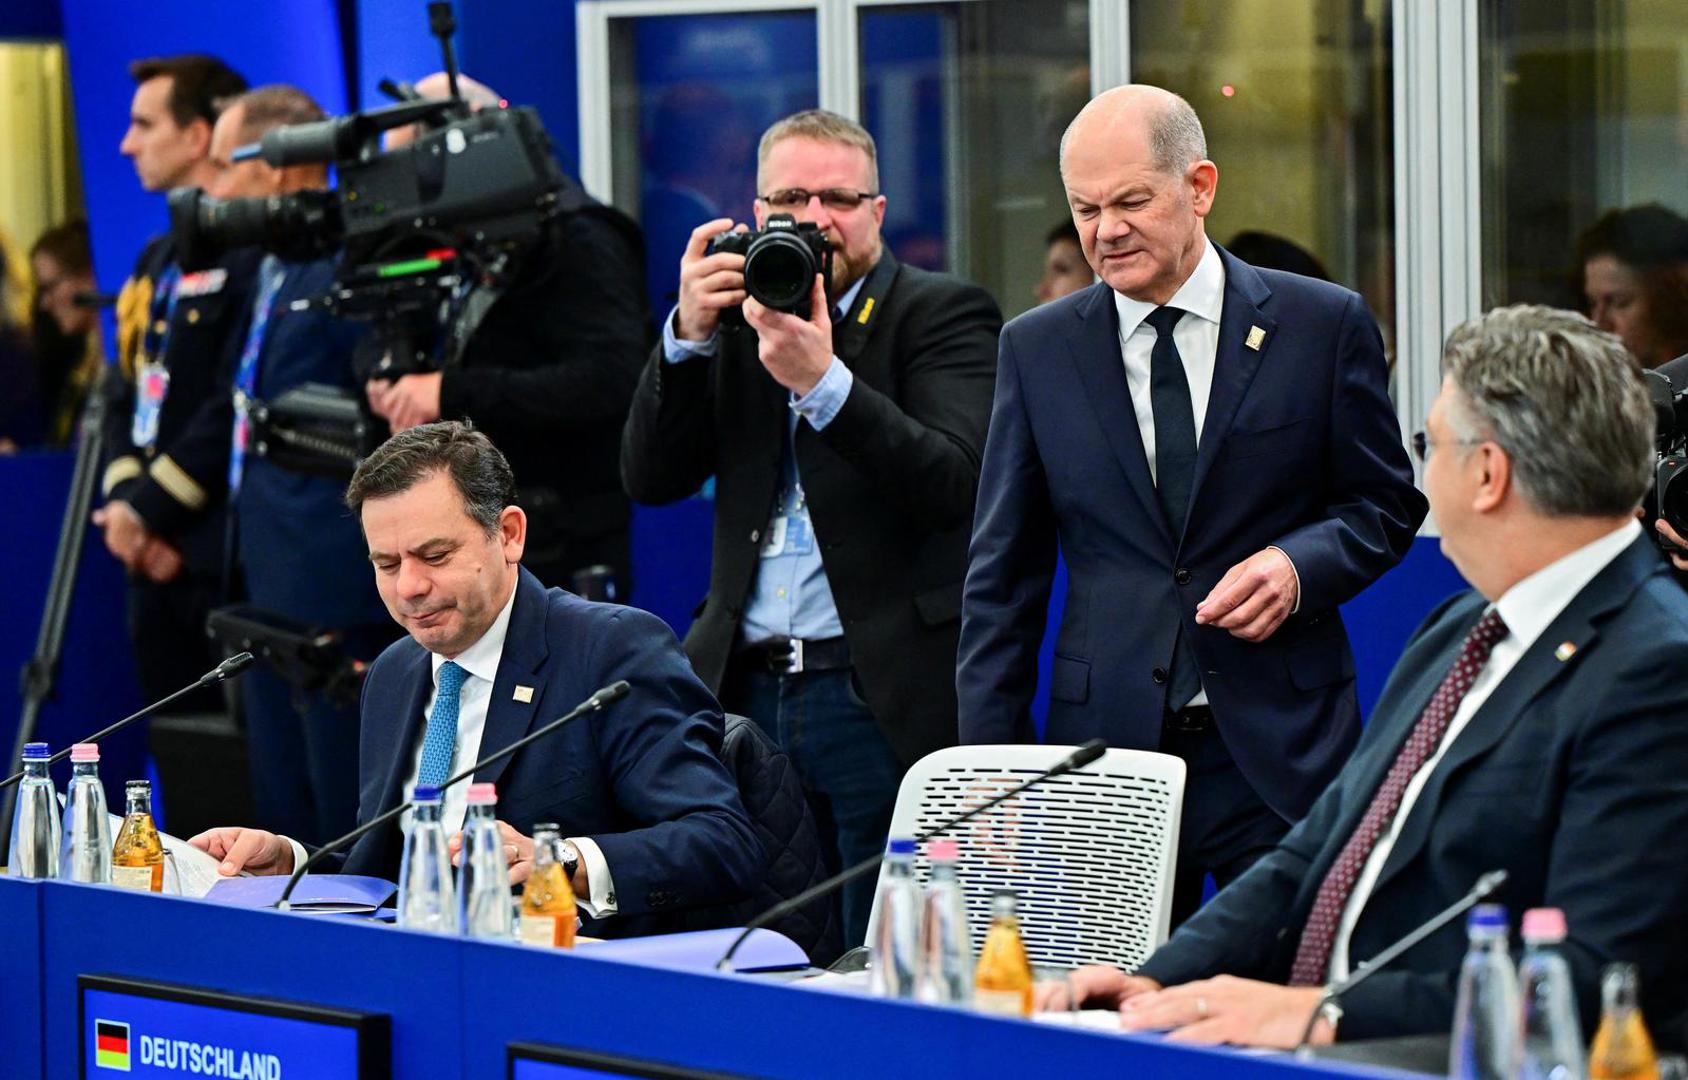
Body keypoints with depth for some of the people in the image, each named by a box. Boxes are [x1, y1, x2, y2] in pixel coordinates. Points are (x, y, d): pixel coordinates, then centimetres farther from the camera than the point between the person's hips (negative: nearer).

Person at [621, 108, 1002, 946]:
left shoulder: (943, 313, 2)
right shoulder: (736, 316, 16)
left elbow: (952, 482, -14)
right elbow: (650, 478, 7)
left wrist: (822, 380, -23)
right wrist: (689, 335, -6)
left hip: (890, 699, -4)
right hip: (750, 689, 4)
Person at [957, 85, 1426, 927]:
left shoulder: (1323, 325, 3)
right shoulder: (1037, 349, 8)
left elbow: (1386, 504, 10)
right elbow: (1003, 574, 10)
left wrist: (1301, 565, -12)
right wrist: (991, 765, 4)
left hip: (1281, 753, -1)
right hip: (1107, 748, 1)